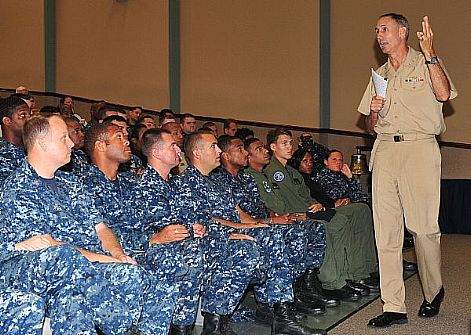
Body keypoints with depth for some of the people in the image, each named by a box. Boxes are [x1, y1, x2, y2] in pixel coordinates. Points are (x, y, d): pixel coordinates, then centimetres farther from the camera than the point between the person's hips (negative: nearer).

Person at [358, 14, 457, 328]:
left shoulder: (426, 64, 8)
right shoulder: (380, 75, 23)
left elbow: (443, 93, -14)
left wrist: (430, 53, -14)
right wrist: (374, 111, 3)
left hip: (419, 148, -5)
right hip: (385, 150, 5)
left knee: (423, 227, -6)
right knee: (386, 231, -2)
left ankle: (434, 291, 19)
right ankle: (394, 307, 2)